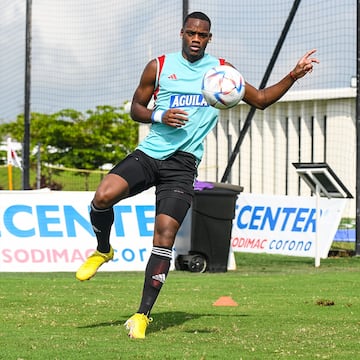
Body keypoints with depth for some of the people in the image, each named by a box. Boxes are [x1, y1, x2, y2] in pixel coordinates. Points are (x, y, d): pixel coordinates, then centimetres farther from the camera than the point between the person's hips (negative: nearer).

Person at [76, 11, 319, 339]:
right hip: (149, 153, 1)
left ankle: (143, 315, -7)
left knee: (165, 234, -13)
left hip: (182, 164, -1)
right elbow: (136, 108, 13)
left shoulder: (221, 71, 8)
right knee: (103, 197, -24)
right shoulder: (159, 66, 6)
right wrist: (159, 116, -9)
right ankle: (103, 251, 9)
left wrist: (293, 76, 3)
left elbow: (260, 99, 16)